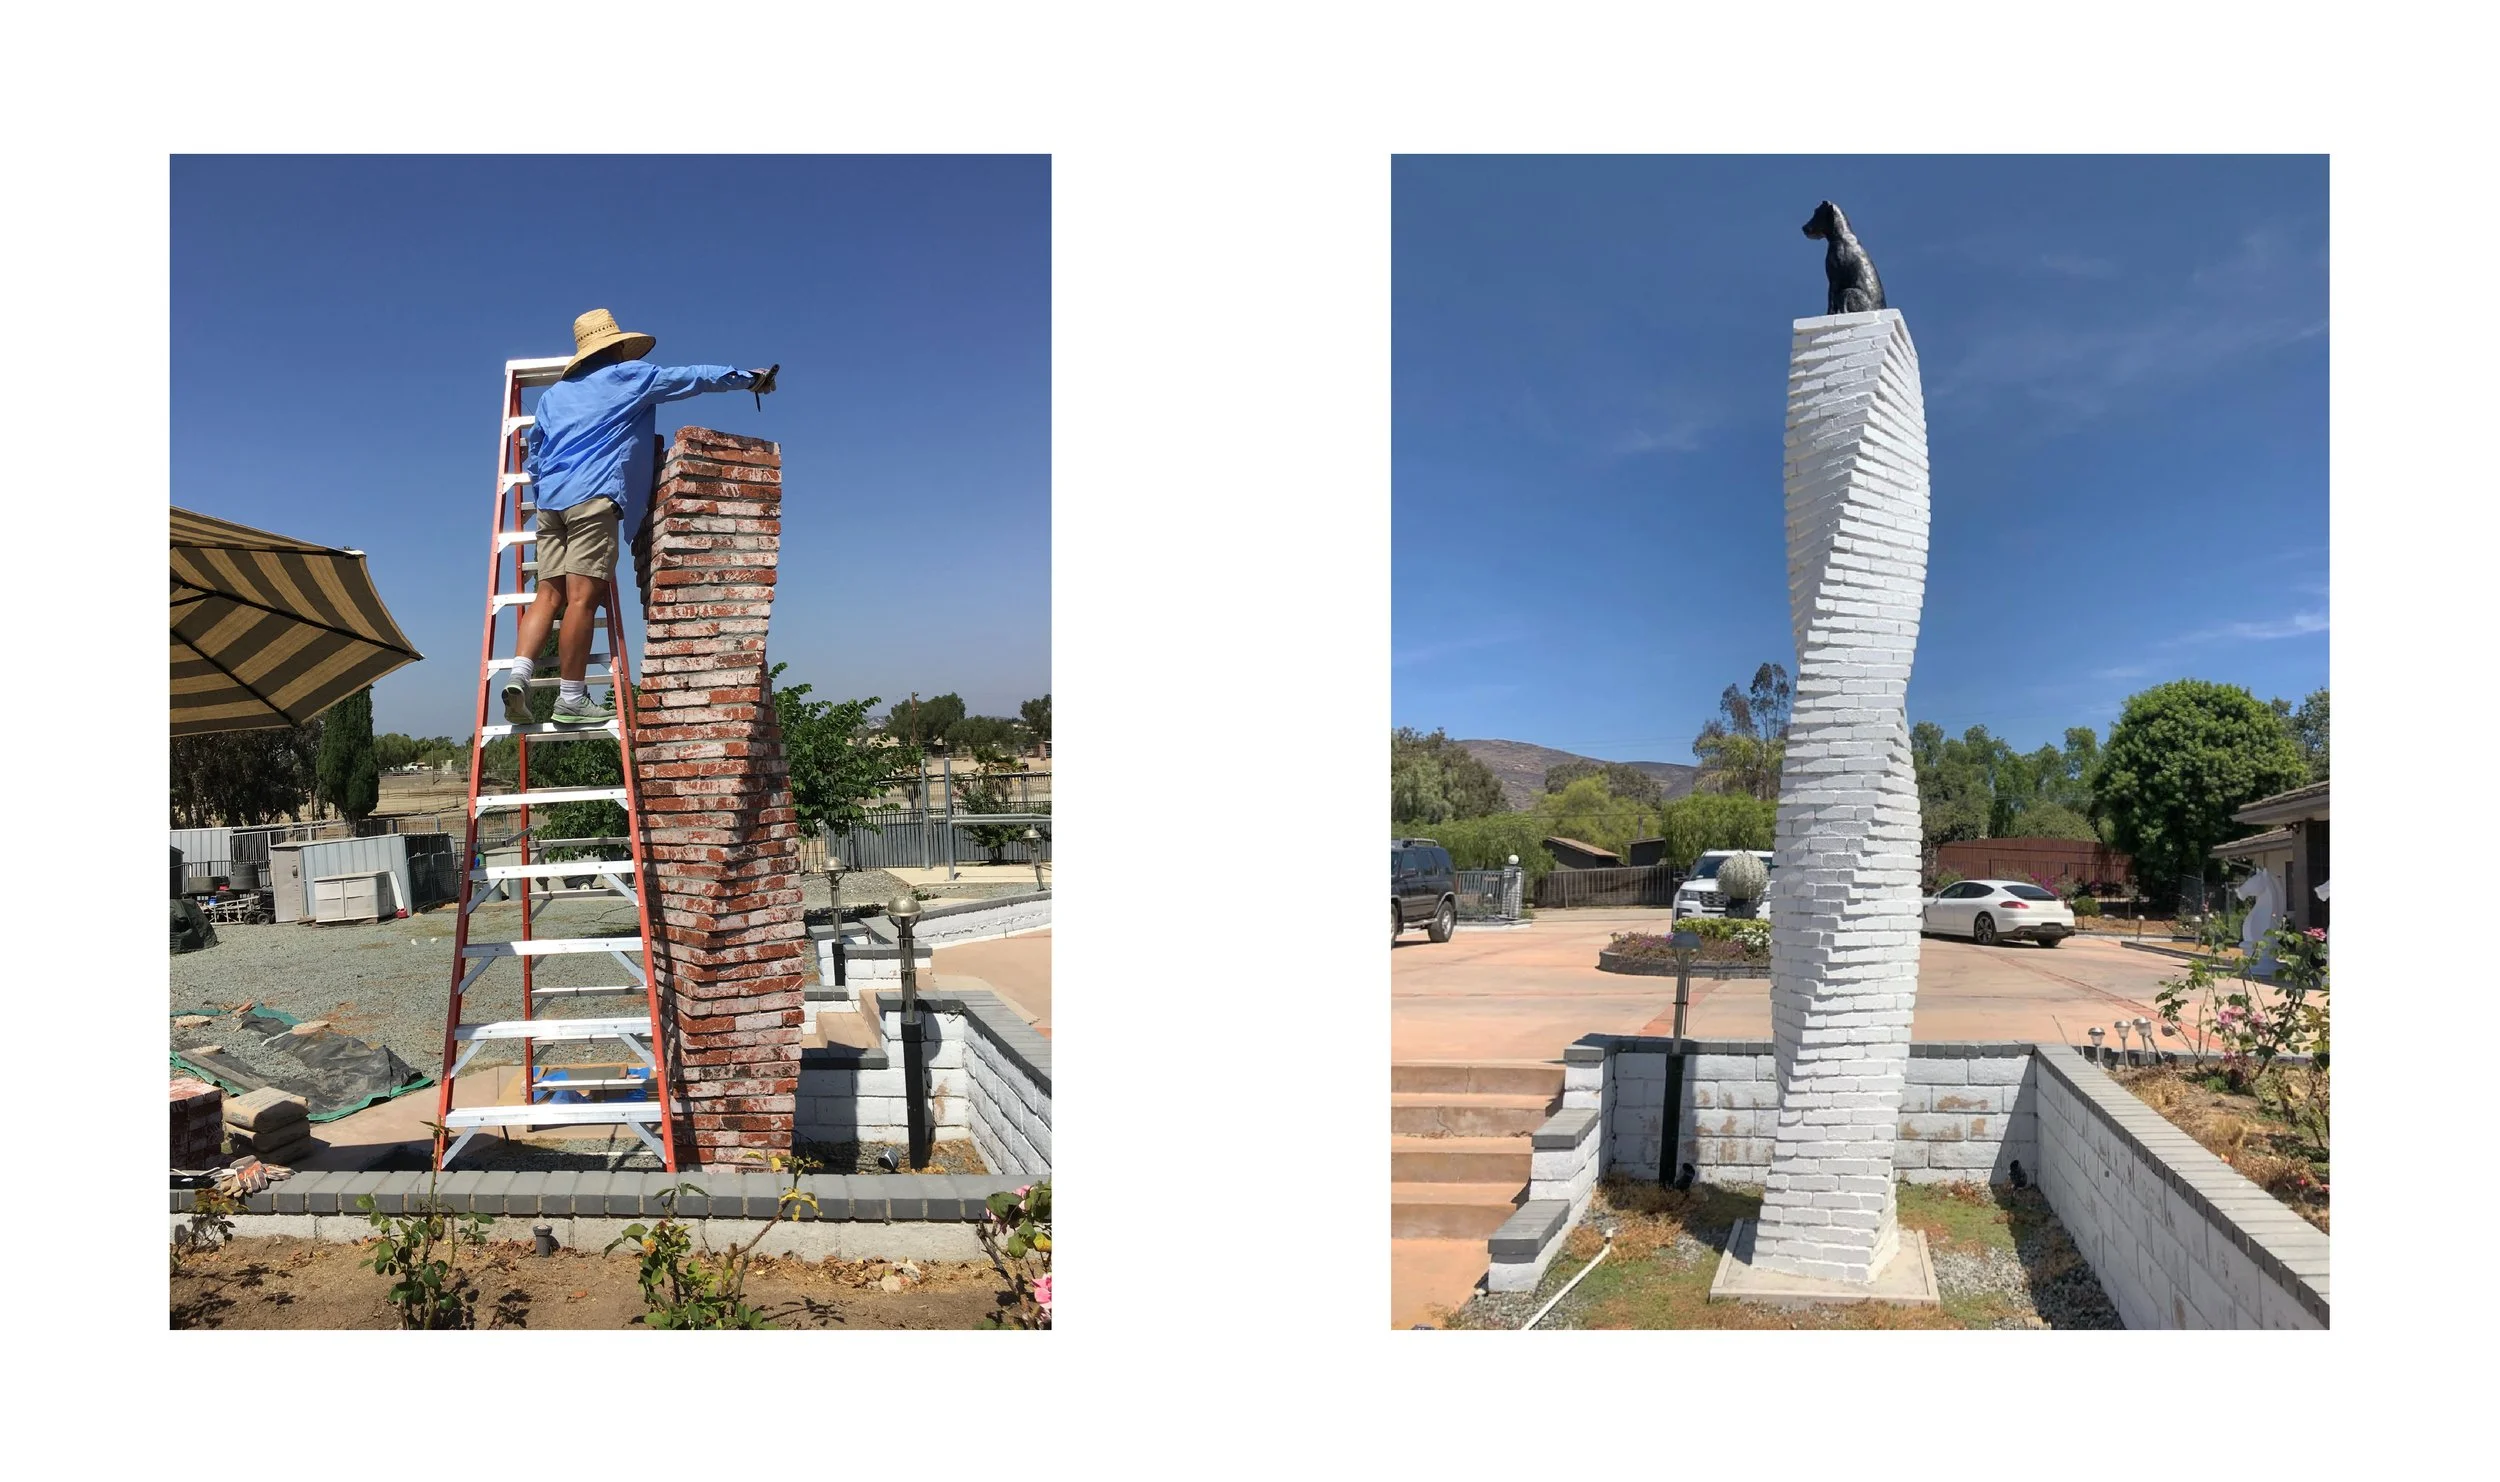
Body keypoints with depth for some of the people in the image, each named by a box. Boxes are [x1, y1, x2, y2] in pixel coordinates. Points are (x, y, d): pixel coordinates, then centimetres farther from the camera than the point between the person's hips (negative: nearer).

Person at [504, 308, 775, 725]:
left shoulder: (554, 394, 26)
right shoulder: (628, 376, 10)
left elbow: (535, 454, 27)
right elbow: (692, 377, 16)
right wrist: (747, 378, 26)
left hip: (550, 501, 7)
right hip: (593, 496, -7)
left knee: (550, 594, 5)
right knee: (583, 597, -9)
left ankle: (518, 674, -14)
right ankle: (571, 700, -10)